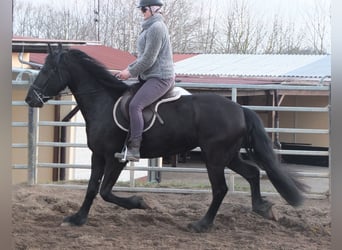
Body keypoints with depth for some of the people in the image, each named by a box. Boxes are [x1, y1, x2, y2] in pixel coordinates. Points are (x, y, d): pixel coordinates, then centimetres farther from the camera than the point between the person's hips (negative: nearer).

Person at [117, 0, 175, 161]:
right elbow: (143, 57, 25)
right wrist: (128, 69, 13)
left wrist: (131, 72, -11)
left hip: (159, 78, -12)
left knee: (135, 105, -26)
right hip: (152, 76, 12)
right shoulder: (151, 27, 19)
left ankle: (134, 149, -31)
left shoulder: (156, 27, -15)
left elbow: (148, 59, -19)